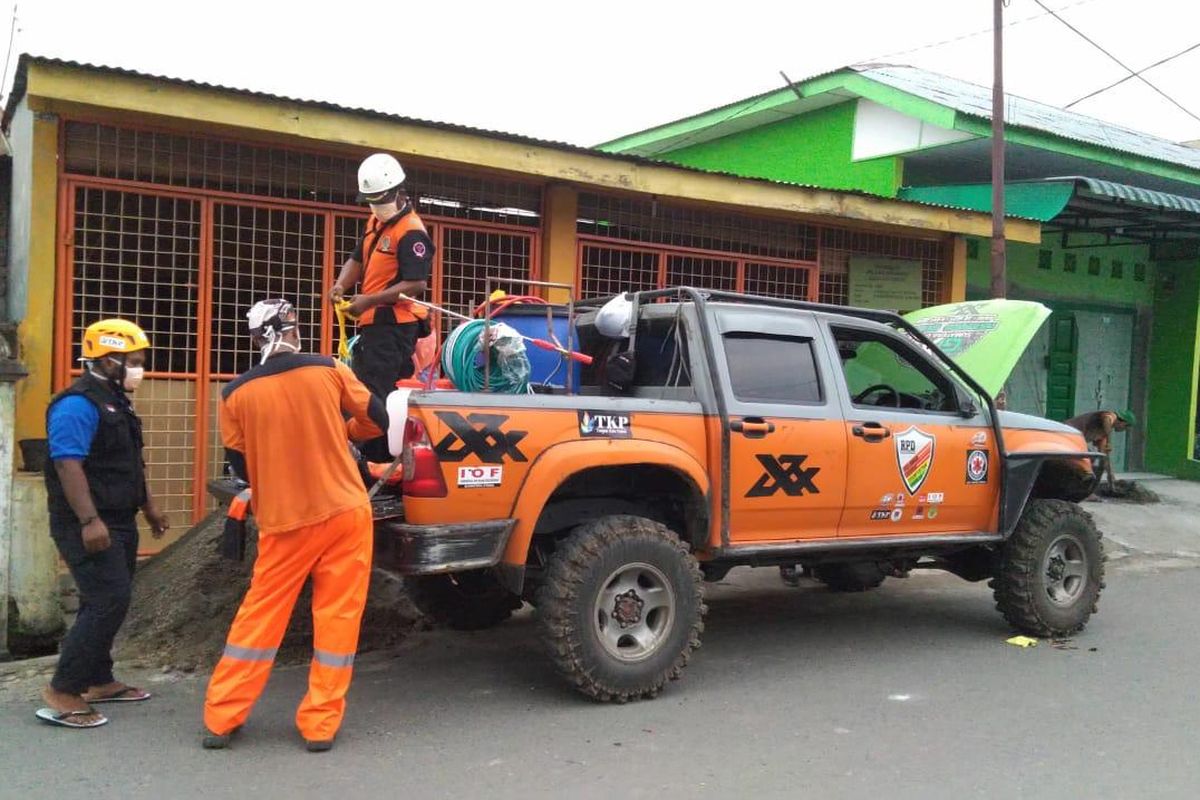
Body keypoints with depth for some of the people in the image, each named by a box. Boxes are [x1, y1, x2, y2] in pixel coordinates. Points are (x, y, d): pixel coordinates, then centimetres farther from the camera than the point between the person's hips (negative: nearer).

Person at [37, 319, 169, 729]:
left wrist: (149, 506, 26)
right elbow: (67, 464, -24)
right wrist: (89, 521, -30)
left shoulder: (115, 401, 16)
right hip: (89, 527, -10)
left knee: (107, 602, 15)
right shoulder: (78, 404, -16)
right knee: (108, 601, -14)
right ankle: (62, 692, -7)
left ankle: (98, 680, 26)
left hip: (118, 523, 10)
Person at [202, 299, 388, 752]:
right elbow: (377, 420, 7)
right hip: (344, 513, -1)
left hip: (284, 522, 1)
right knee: (336, 617, 7)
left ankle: (220, 719, 18)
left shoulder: (236, 394, -4)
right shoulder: (330, 371, -5)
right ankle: (320, 724, 11)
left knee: (259, 616, 13)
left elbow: (240, 465, 6)